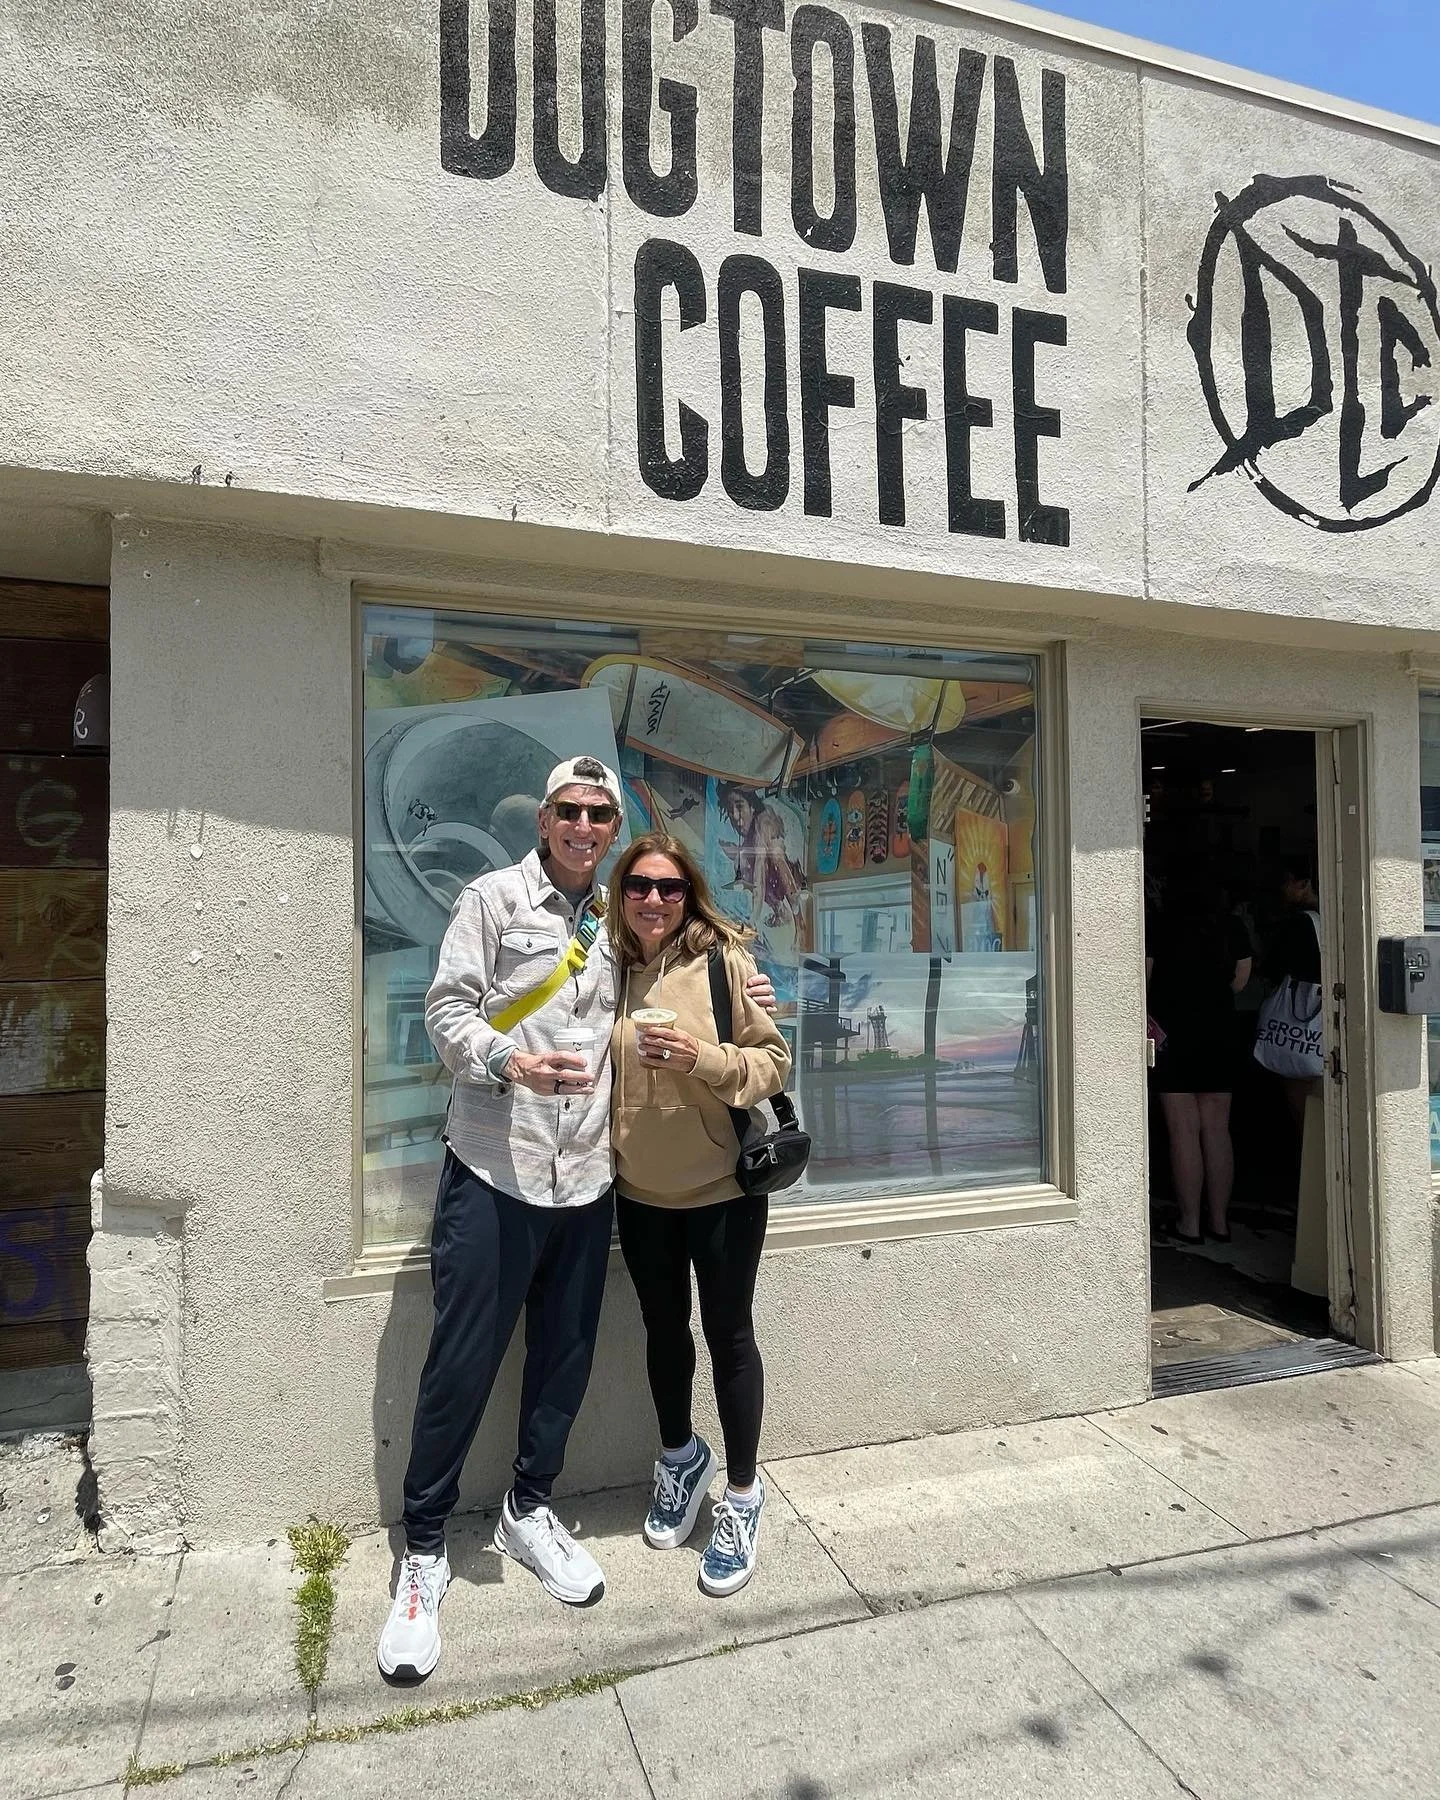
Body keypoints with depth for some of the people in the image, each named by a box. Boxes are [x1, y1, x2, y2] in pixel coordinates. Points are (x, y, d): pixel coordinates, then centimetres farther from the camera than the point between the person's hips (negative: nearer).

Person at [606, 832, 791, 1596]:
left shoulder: (725, 960, -12)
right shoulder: (611, 970, -1)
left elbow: (774, 1061, -10)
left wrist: (702, 1057, -25)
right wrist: (605, 1151, -2)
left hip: (722, 1188, -3)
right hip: (640, 1193, 4)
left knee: (728, 1335, 8)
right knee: (664, 1329, 19)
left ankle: (742, 1493, 29)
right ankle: (681, 1456, 44)